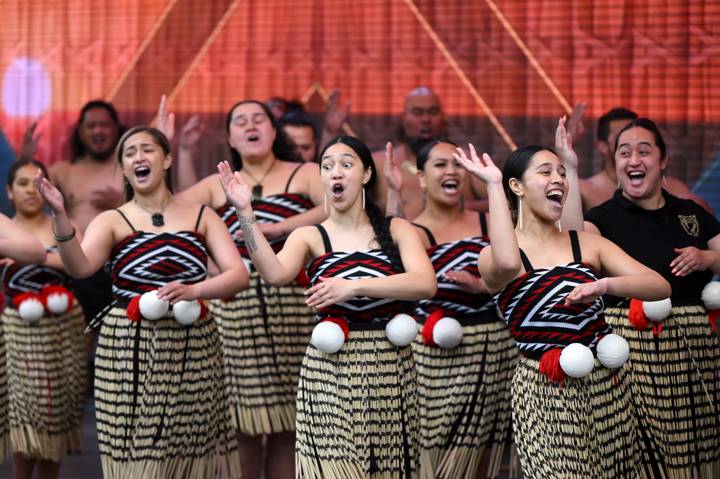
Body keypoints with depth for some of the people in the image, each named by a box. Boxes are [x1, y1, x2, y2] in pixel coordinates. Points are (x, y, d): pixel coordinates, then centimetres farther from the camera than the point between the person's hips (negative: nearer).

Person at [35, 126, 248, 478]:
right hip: (130, 350, -1)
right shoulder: (112, 221, 4)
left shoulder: (201, 216, 9)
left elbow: (238, 275, -1)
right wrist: (60, 215, -29)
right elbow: (79, 267, -14)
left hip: (193, 350, 2)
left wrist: (193, 290, -20)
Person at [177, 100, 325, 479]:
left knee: (287, 414, 0)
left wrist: (276, 227, -15)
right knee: (241, 418, -1)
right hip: (235, 306, 2)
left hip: (292, 303, -2)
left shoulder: (304, 174, 8)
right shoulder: (218, 185, 16)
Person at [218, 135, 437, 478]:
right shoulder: (310, 237, 3)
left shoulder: (396, 230, 4)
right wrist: (245, 212, -26)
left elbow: (426, 284, -13)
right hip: (330, 373, -1)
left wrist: (354, 286, -22)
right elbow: (275, 274, -18)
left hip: (391, 372, 1)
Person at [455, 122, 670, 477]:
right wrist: (493, 185, -22)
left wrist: (606, 284, -21)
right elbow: (507, 264, -31)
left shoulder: (587, 244, 6)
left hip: (607, 386, 4)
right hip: (543, 394, -4)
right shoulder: (494, 256, -5)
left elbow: (661, 287, -1)